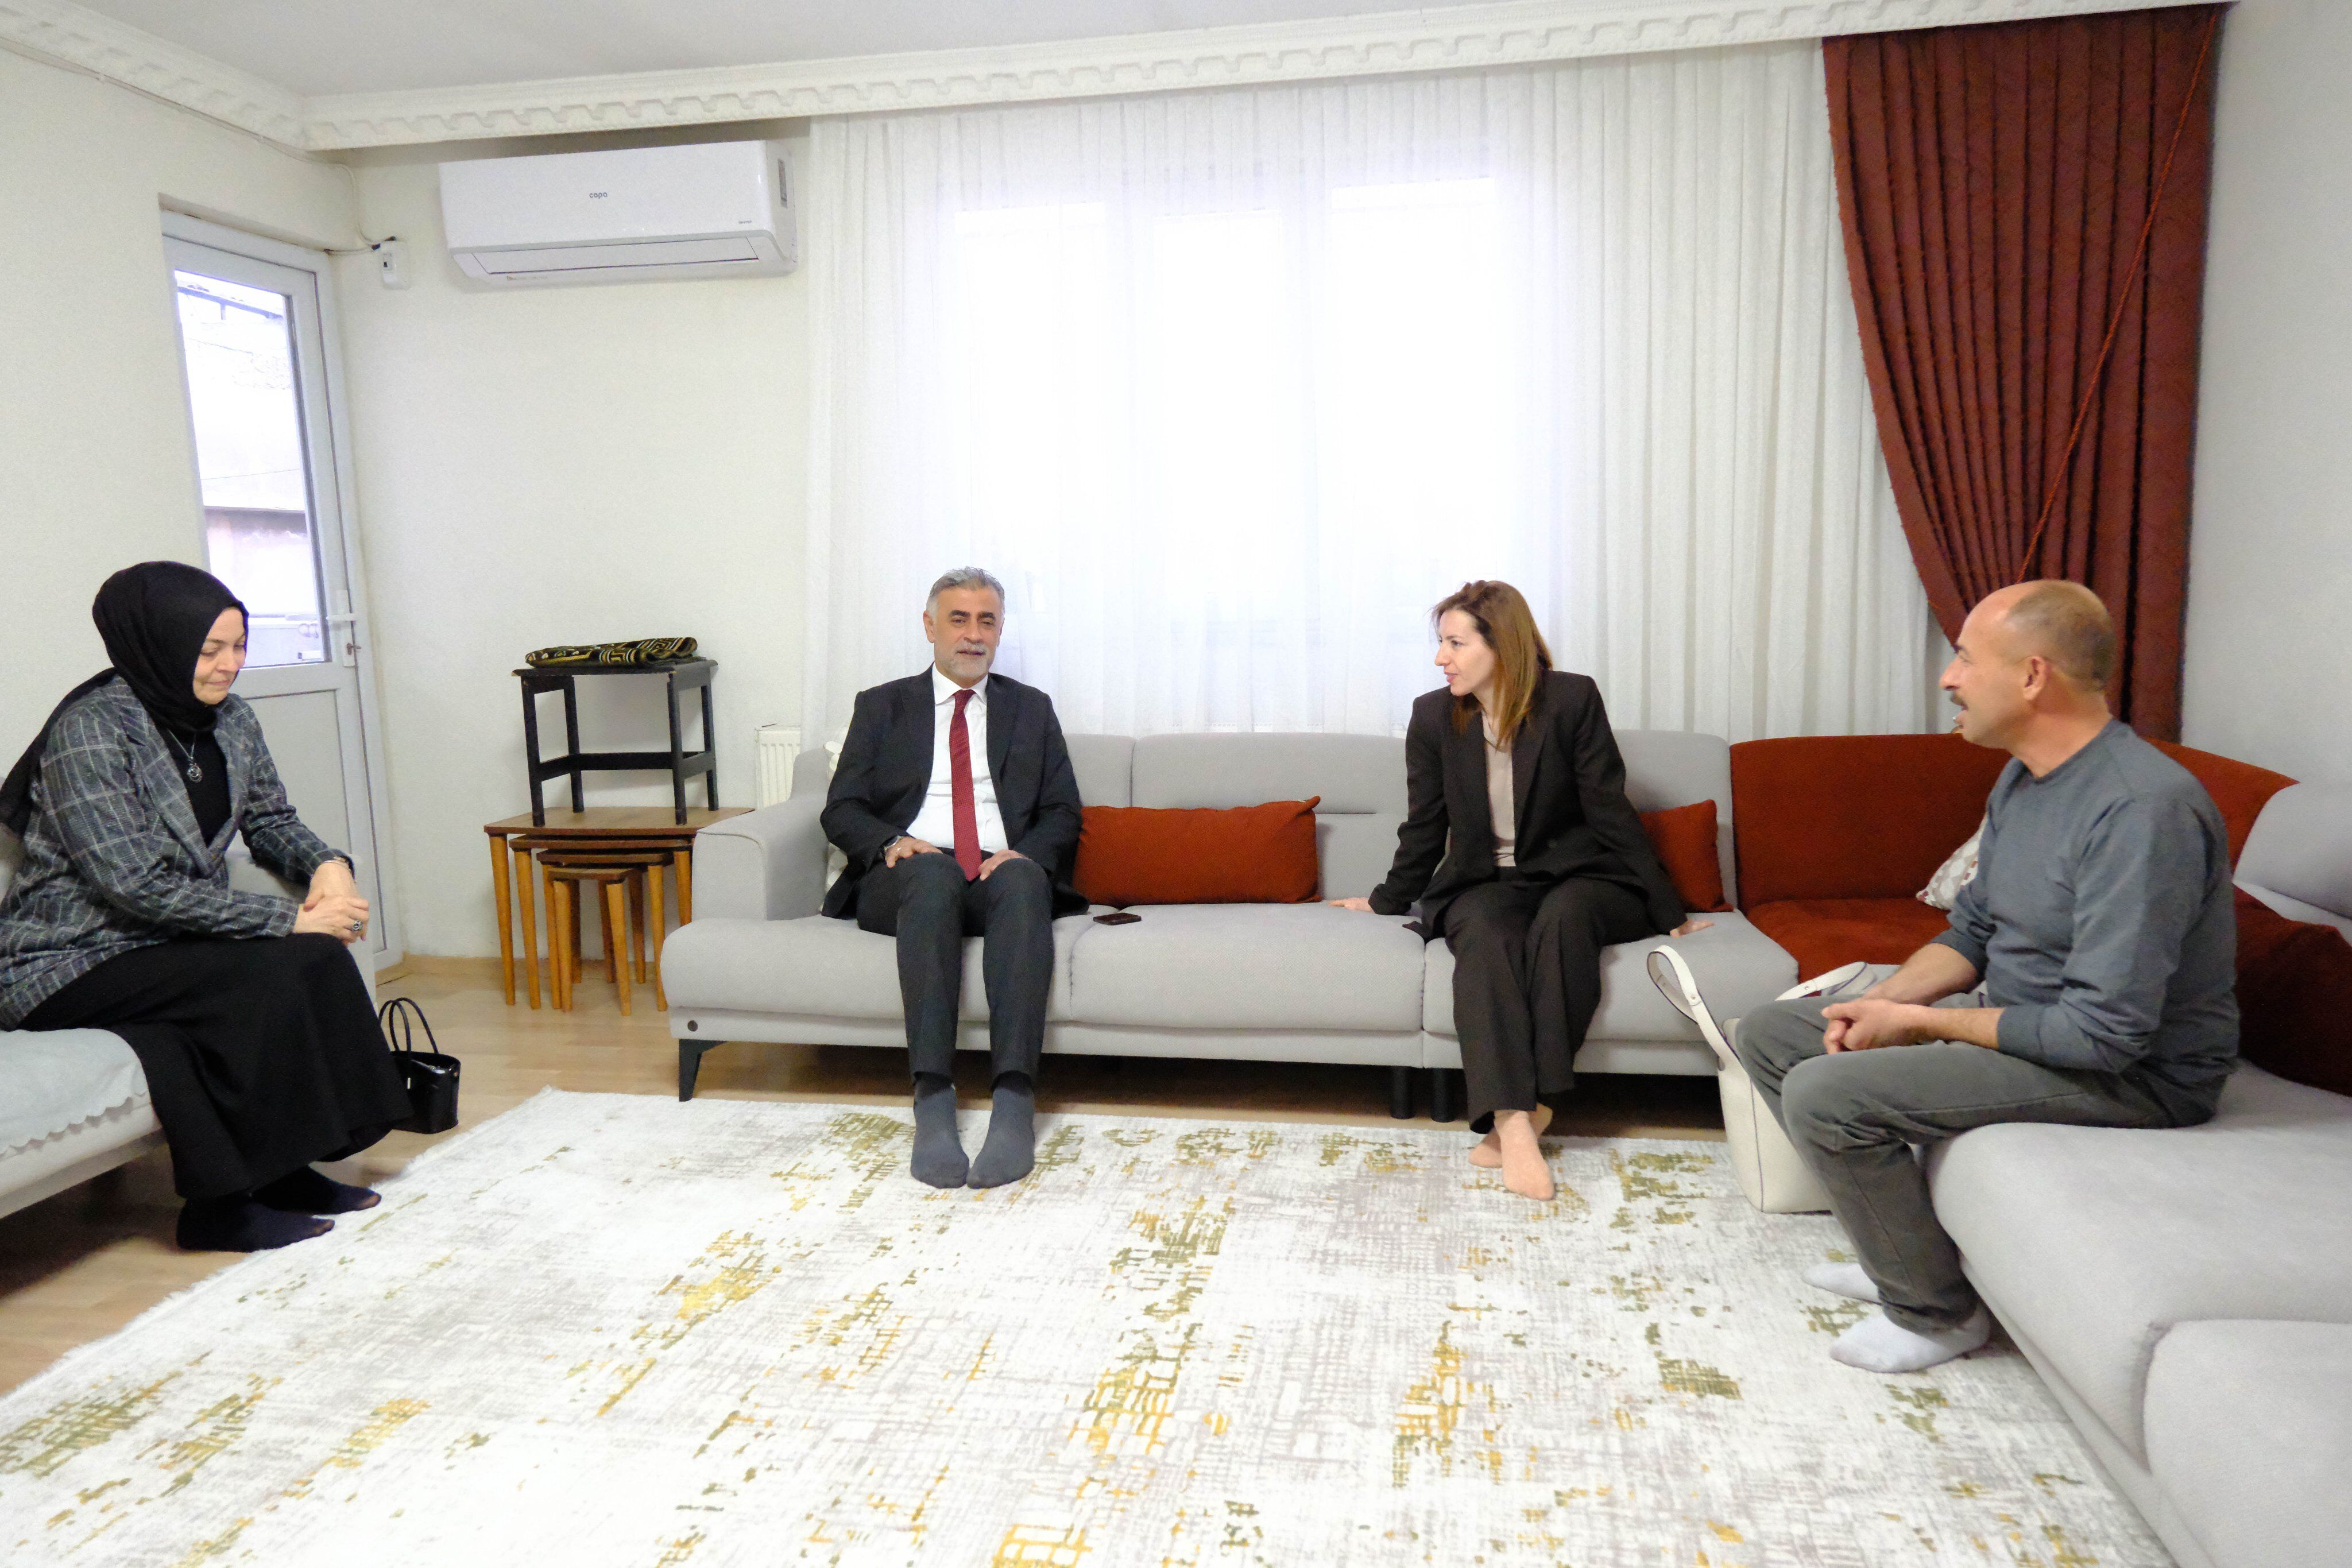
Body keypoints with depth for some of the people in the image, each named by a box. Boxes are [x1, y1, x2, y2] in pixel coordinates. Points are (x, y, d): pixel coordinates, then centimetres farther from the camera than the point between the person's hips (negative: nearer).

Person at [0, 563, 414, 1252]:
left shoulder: (230, 718, 3)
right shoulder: (89, 731, -19)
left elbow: (270, 821, 12)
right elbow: (137, 885, -24)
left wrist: (328, 864, -11)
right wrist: (290, 918, -26)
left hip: (165, 940, 7)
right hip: (67, 963, -7)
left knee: (315, 957, -18)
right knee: (267, 978, -27)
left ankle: (284, 1169, -6)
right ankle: (221, 1206, -14)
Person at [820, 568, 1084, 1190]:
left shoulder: (1031, 708, 22)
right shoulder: (881, 707, 19)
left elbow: (1063, 813, 13)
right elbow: (841, 810, 10)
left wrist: (1024, 853, -9)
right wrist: (891, 842, -12)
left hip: (1002, 873, 1)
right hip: (908, 878, 0)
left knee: (1023, 879, -36)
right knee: (933, 870, -38)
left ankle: (1013, 1100, -47)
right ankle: (933, 1100, -45)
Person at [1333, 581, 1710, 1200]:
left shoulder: (1572, 700, -8)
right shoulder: (1433, 716, 0)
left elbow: (1610, 811, -5)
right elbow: (1425, 825, 11)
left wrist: (1667, 911, -3)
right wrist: (1387, 901, 17)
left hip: (1573, 876, -1)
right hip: (1484, 884, 1)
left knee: (1562, 915, -36)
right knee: (1485, 932, -34)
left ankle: (1528, 1102, -32)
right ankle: (1513, 1121, -46)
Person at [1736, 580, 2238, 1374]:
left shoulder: (2143, 809, -27)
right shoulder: (2023, 777, 4)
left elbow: (2107, 1031, -29)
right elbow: (1972, 929, 13)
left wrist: (1919, 1022, -19)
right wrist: (1882, 1001, -5)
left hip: (2130, 1072, -10)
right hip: (2008, 1014, 10)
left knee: (1823, 1094, -26)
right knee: (1768, 1032, 7)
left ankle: (1937, 1311, -2)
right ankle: (1904, 1252, 13)